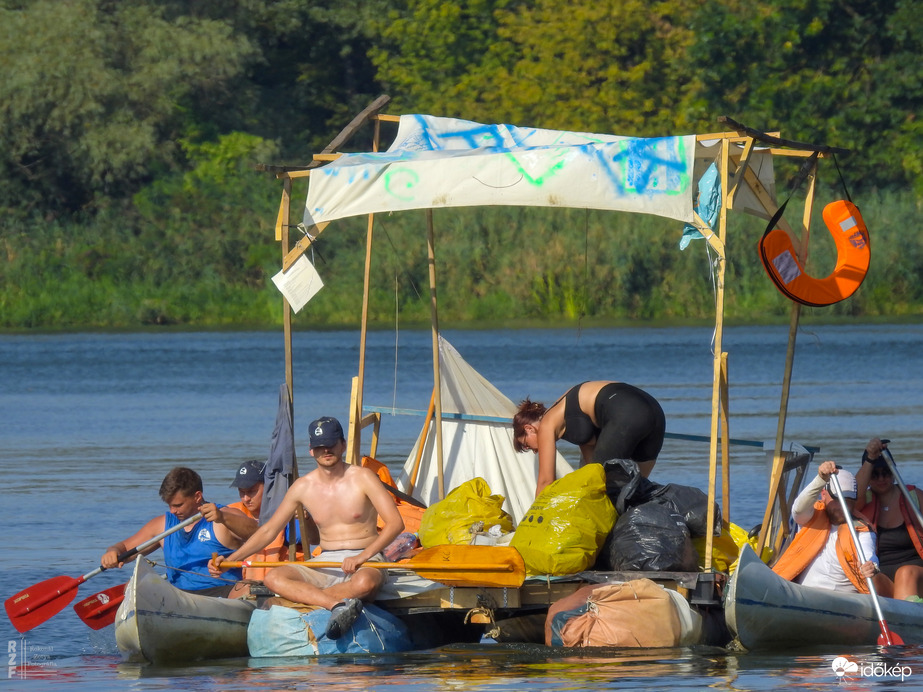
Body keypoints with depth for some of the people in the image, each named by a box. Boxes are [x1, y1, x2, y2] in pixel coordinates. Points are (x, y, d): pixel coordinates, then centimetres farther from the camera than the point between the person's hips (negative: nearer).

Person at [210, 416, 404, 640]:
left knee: (364, 583, -42)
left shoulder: (362, 478, -3)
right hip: (325, 565, 4)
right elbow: (268, 531, 13)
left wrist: (362, 556, -25)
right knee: (272, 577, -26)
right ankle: (338, 605, -45)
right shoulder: (304, 487, 8)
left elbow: (395, 523, -11)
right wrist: (229, 560, 3)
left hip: (365, 562, -4)